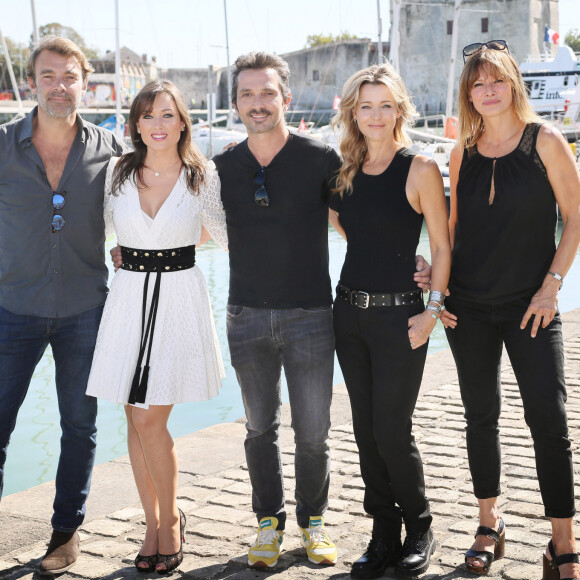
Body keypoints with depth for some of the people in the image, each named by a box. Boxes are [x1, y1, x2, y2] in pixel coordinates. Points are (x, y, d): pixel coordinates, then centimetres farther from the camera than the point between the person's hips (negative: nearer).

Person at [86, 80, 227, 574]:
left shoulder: (203, 177, -2)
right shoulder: (118, 173, 3)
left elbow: (225, 233, 9)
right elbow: (106, 227, 18)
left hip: (180, 298, -3)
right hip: (130, 295, 3)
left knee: (151, 419, -7)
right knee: (137, 419, 6)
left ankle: (170, 518, 15)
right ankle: (153, 522, 22)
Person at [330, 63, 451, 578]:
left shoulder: (420, 169, -8)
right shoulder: (346, 171, 7)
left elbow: (442, 247, -7)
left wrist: (432, 310, -12)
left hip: (398, 314, -5)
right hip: (349, 310, 5)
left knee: (392, 431, -3)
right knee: (367, 430, 9)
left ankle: (419, 529, 20)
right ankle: (384, 536, 22)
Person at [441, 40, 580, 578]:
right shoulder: (463, 153, 6)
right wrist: (440, 288, 6)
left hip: (530, 305, -3)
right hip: (468, 308, 4)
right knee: (481, 416, 11)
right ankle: (489, 525, 26)